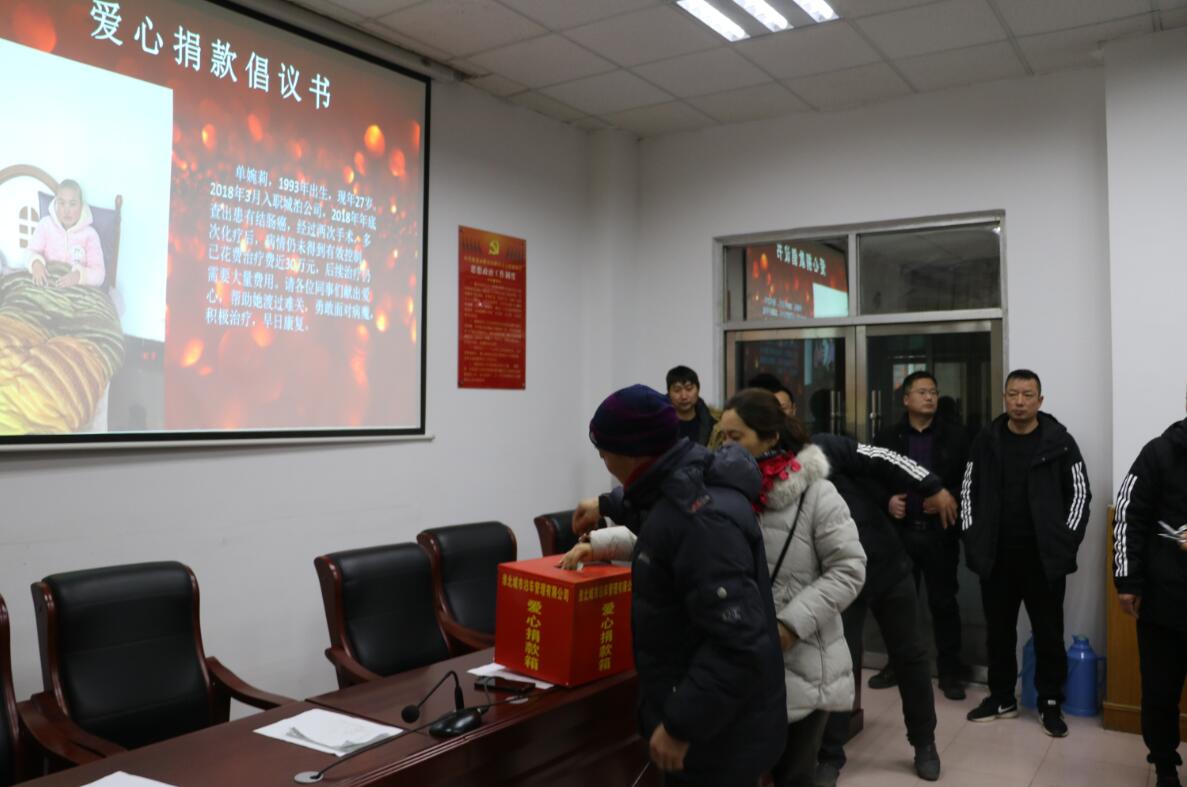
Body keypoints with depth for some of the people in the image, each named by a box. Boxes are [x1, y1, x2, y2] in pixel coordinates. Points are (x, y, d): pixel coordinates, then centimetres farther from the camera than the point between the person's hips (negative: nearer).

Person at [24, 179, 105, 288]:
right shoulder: (45, 224, 4)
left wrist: (78, 276, -32)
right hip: (46, 284, 1)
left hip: (77, 290, -1)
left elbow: (99, 274, -12)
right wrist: (36, 263, -25)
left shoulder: (90, 234, -4)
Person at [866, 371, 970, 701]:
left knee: (943, 602, 6)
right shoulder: (888, 438, 6)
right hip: (900, 531, 2)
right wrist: (886, 501, -10)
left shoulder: (954, 436, 1)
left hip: (940, 532, -2)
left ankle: (949, 671, 17)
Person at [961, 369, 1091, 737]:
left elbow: (1080, 494, 0)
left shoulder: (1060, 442, -3)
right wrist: (972, 539, 2)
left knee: (1049, 634, 6)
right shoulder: (986, 440, 3)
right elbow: (968, 491, 8)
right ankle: (1001, 698, 25)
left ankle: (1051, 704, 21)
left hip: (1045, 558, -2)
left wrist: (1065, 543, -6)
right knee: (998, 631, 11)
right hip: (996, 557, 2)